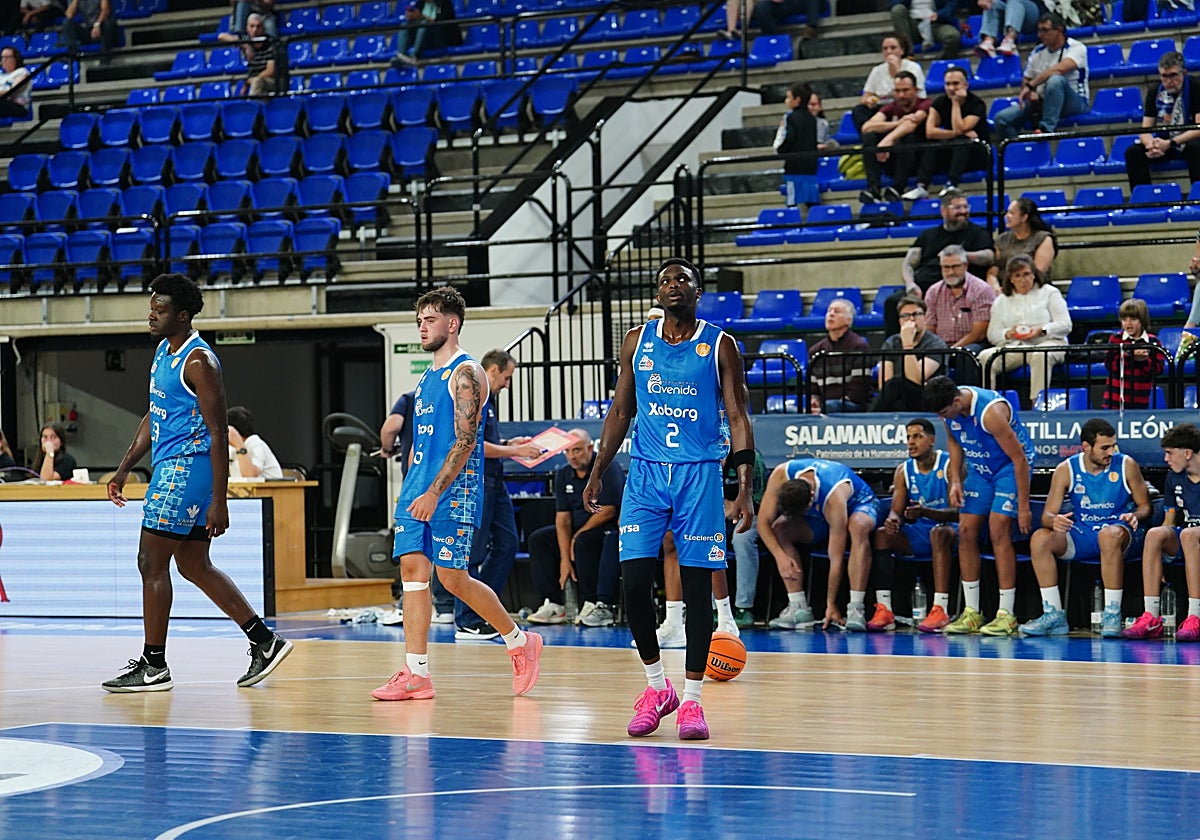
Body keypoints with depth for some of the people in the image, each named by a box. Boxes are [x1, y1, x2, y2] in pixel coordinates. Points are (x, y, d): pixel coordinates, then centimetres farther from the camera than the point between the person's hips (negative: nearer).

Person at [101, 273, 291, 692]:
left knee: (152, 563, -6)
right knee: (195, 566, 12)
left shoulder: (198, 361, -16)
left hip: (187, 467, -10)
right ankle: (264, 640, 16)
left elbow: (218, 434, -18)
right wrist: (125, 468, 19)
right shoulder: (163, 351, 13)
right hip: (170, 467, 10)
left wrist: (219, 501, -22)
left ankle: (154, 666, 0)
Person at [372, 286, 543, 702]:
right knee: (412, 570, 0)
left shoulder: (466, 374, -11)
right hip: (418, 491, 9)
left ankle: (521, 643, 14)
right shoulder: (426, 378, 18)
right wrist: (411, 491, 19)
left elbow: (465, 442, -18)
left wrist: (433, 493, -23)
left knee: (453, 578, -6)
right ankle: (416, 674, -1)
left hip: (453, 493, -9)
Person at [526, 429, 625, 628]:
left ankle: (595, 604, -28)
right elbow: (562, 518, -1)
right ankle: (554, 605, -12)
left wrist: (579, 534, -14)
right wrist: (565, 559, -10)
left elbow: (607, 511, -19)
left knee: (584, 541, -35)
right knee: (538, 539, -6)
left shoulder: (607, 469, -14)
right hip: (579, 529, 8)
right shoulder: (563, 475, 5)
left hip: (610, 529, -8)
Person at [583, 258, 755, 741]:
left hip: (699, 474, -2)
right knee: (634, 581, -7)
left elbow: (737, 418, -1)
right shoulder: (637, 342, 9)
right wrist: (597, 474, 11)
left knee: (697, 587, -2)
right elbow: (620, 412, 16)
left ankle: (692, 699, 6)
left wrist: (745, 488, -10)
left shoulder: (720, 347, 1)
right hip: (646, 471, 2)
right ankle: (657, 687, 11)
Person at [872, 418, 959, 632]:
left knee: (939, 532, -39)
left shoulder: (950, 464, -11)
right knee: (881, 534, -20)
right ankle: (884, 610, -25)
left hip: (950, 529, -5)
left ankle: (940, 611, -46)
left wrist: (925, 512, -37)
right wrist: (893, 520, -26)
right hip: (917, 534, 5)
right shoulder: (904, 470, 5)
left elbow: (958, 512, -19)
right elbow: (896, 511, 0)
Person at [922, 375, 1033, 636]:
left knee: (998, 529, -18)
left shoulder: (991, 411, -33)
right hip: (979, 467, 7)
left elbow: (1019, 459, -26)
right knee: (966, 531, -2)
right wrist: (955, 480, -1)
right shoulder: (948, 407, -12)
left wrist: (1023, 507, -23)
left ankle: (1006, 615, -15)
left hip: (1010, 466, -7)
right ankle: (971, 613, 3)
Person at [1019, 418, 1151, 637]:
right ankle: (1054, 616, -19)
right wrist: (1054, 521, -29)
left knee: (1109, 534, -39)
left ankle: (1112, 616, -34)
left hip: (1118, 531, -3)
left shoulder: (1126, 465, -4)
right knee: (1040, 539, -24)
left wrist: (1135, 516, -22)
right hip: (1080, 536, 3)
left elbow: (1145, 506, 3)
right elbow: (1048, 514, -3)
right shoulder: (1066, 469, -1)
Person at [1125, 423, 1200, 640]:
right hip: (1182, 541, 5)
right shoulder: (1174, 477, 9)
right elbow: (1169, 521, 15)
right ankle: (1151, 618, -31)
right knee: (1155, 534, -25)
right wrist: (1160, 557, -1)